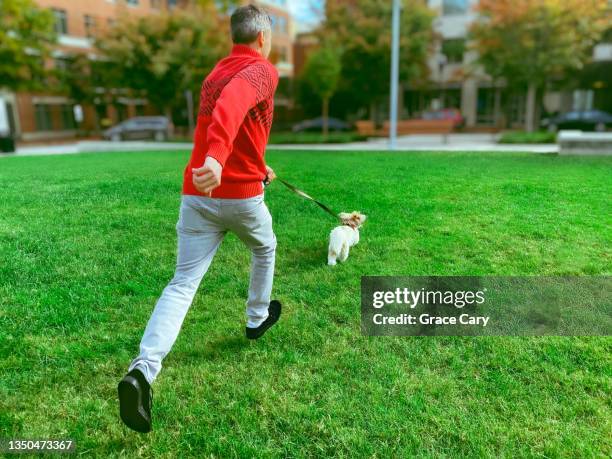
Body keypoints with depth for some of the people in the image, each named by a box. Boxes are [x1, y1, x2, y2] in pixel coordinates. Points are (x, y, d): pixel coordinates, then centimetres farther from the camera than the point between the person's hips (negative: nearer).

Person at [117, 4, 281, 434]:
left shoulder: (214, 73, 20)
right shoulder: (263, 70, -5)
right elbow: (234, 101, -29)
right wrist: (217, 156, -46)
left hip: (197, 194, 5)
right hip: (241, 195, -5)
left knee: (183, 283, 1)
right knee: (265, 249, 26)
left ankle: (143, 370, -16)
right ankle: (258, 317, 43)